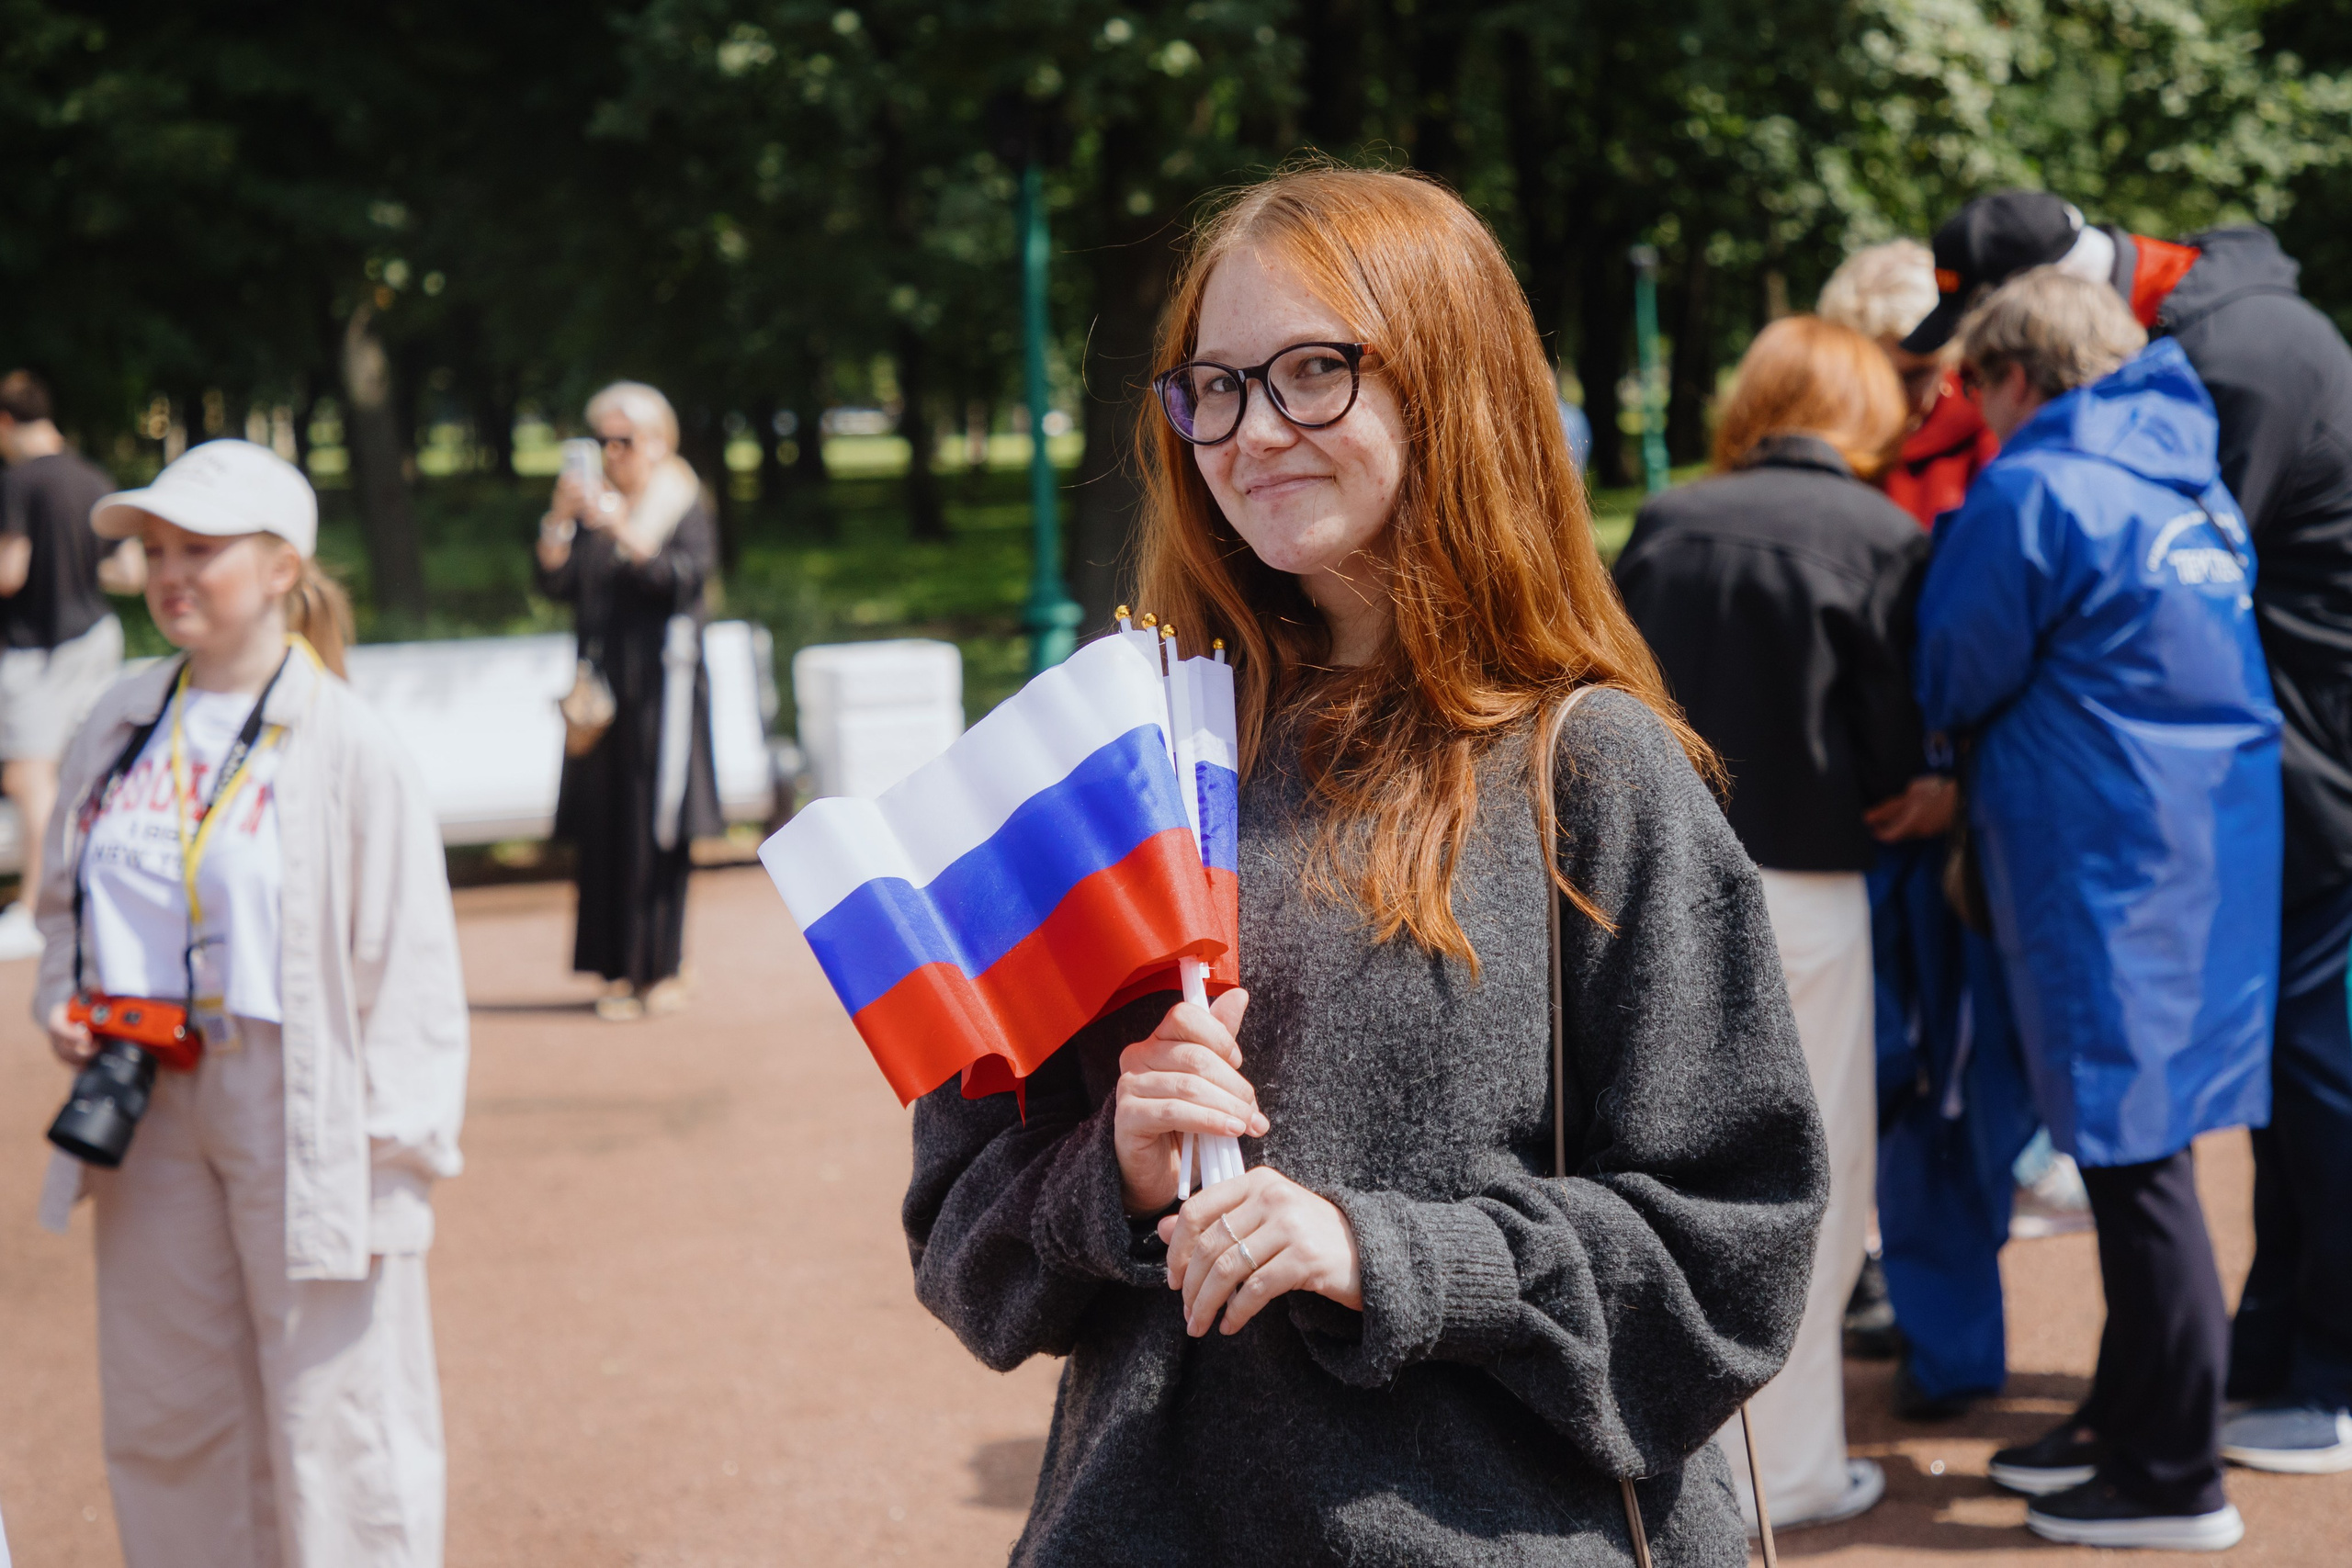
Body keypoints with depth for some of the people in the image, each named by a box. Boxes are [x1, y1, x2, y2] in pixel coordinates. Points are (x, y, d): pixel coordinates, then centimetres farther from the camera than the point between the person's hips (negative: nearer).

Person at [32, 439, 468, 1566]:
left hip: (298, 1105, -5)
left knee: (333, 1420, -1)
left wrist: (397, 1156, -12)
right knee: (162, 1413, 14)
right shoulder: (120, 724, 7)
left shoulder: (346, 746, -10)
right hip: (145, 1101, 6)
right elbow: (63, 897, 21)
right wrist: (59, 1002, 1)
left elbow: (408, 961, -9)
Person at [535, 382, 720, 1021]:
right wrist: (559, 519, -12)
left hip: (661, 685, -4)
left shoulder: (685, 508, 1)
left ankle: (662, 969, 3)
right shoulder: (592, 510, 13)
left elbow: (685, 575, -18)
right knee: (603, 829, 1)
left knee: (656, 829, -4)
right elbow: (553, 582, 3)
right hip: (603, 686, 4)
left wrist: (624, 530, -29)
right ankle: (620, 970, 6)